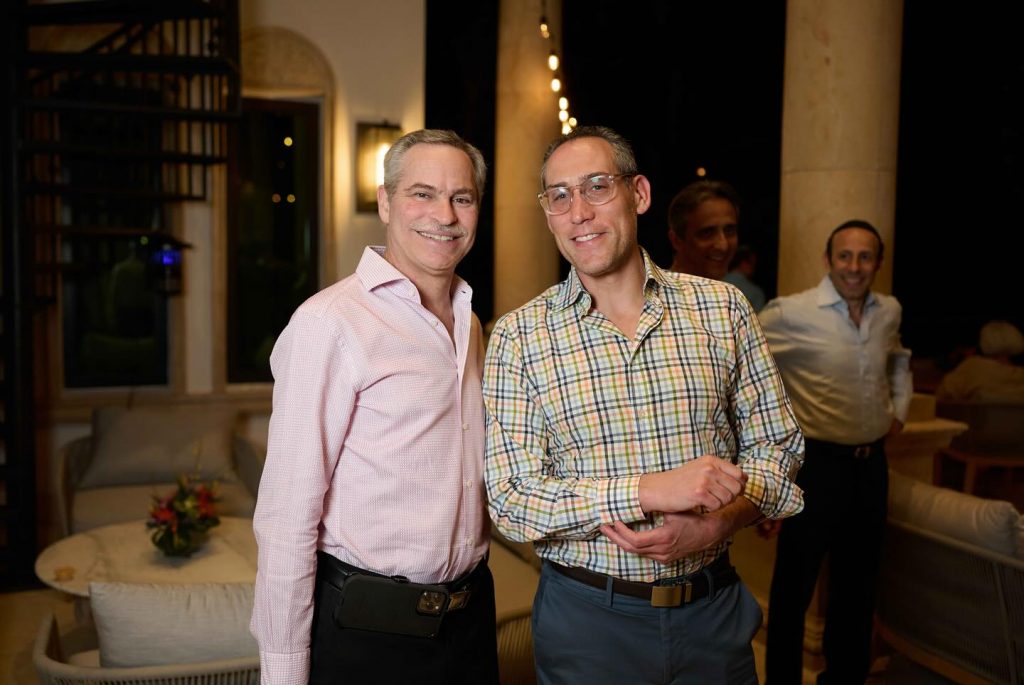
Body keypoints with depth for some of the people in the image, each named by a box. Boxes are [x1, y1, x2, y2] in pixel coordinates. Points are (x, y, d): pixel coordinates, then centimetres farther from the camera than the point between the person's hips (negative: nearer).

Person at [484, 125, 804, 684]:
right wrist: (650, 490, -25)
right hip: (585, 615, -1)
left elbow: (773, 445, 3)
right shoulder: (519, 337, -8)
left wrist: (715, 523, -17)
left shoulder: (721, 308, -2)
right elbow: (512, 500, -13)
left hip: (714, 610, 2)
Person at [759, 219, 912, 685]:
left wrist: (900, 407, 15)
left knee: (859, 581, 20)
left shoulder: (889, 311, 5)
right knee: (794, 584, 5)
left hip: (872, 463, 6)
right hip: (816, 463, -6)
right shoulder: (791, 314, -15)